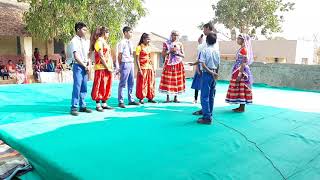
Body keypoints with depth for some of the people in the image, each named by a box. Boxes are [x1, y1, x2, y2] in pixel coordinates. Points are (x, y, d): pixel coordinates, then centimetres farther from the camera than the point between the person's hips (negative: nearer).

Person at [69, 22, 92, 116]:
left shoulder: (86, 41, 15)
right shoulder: (74, 41, -6)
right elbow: (76, 57, -12)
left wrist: (88, 65, 1)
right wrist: (85, 66, -8)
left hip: (85, 67, 7)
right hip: (78, 66, -6)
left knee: (84, 88, 9)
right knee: (77, 87, -8)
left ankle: (83, 106, 17)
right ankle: (74, 107, -3)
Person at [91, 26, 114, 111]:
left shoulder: (104, 42, 21)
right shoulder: (99, 42, -7)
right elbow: (101, 56, -15)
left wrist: (111, 66, 10)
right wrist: (107, 67, -16)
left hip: (108, 68, 9)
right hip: (101, 68, -9)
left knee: (107, 86, 10)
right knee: (100, 86, -5)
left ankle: (104, 103, 16)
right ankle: (98, 104, 2)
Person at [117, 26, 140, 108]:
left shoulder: (130, 42, 16)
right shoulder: (122, 42, -7)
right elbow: (119, 55, -8)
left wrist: (132, 63, 12)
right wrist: (120, 66, -7)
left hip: (131, 63, 8)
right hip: (125, 63, -8)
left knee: (131, 83, 12)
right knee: (123, 83, -3)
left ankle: (131, 100, 21)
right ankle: (121, 101, 3)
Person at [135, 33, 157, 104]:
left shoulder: (149, 47, 13)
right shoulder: (139, 47, -7)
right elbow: (137, 59, -11)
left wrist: (153, 67, 13)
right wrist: (139, 69, -18)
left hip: (150, 67, 6)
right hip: (143, 68, -6)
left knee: (151, 83, 8)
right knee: (142, 84, 0)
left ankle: (150, 98, 18)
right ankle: (141, 98, 10)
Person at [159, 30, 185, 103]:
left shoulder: (180, 44, 9)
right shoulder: (166, 43, 5)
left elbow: (183, 55, 9)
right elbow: (163, 54, 2)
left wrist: (177, 52, -8)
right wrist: (169, 51, -12)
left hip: (178, 64, 2)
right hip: (169, 63, -1)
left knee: (177, 80, 0)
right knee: (167, 80, -6)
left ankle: (176, 98, 8)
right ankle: (168, 98, 2)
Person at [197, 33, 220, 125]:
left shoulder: (204, 51, -9)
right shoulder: (217, 52, 6)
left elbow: (203, 65, -17)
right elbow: (218, 65, 10)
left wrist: (211, 72, -9)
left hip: (207, 74, -6)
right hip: (214, 75, 6)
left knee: (205, 96, -3)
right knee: (211, 96, 12)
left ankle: (207, 118, -4)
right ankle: (209, 115, 20)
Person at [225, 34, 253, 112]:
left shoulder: (244, 49, -13)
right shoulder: (241, 49, 15)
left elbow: (244, 63, -18)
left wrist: (240, 74, -22)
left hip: (241, 71, -9)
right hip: (238, 70, 9)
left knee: (241, 89, -5)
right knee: (239, 89, 11)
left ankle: (242, 108, 1)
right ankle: (241, 107, 17)